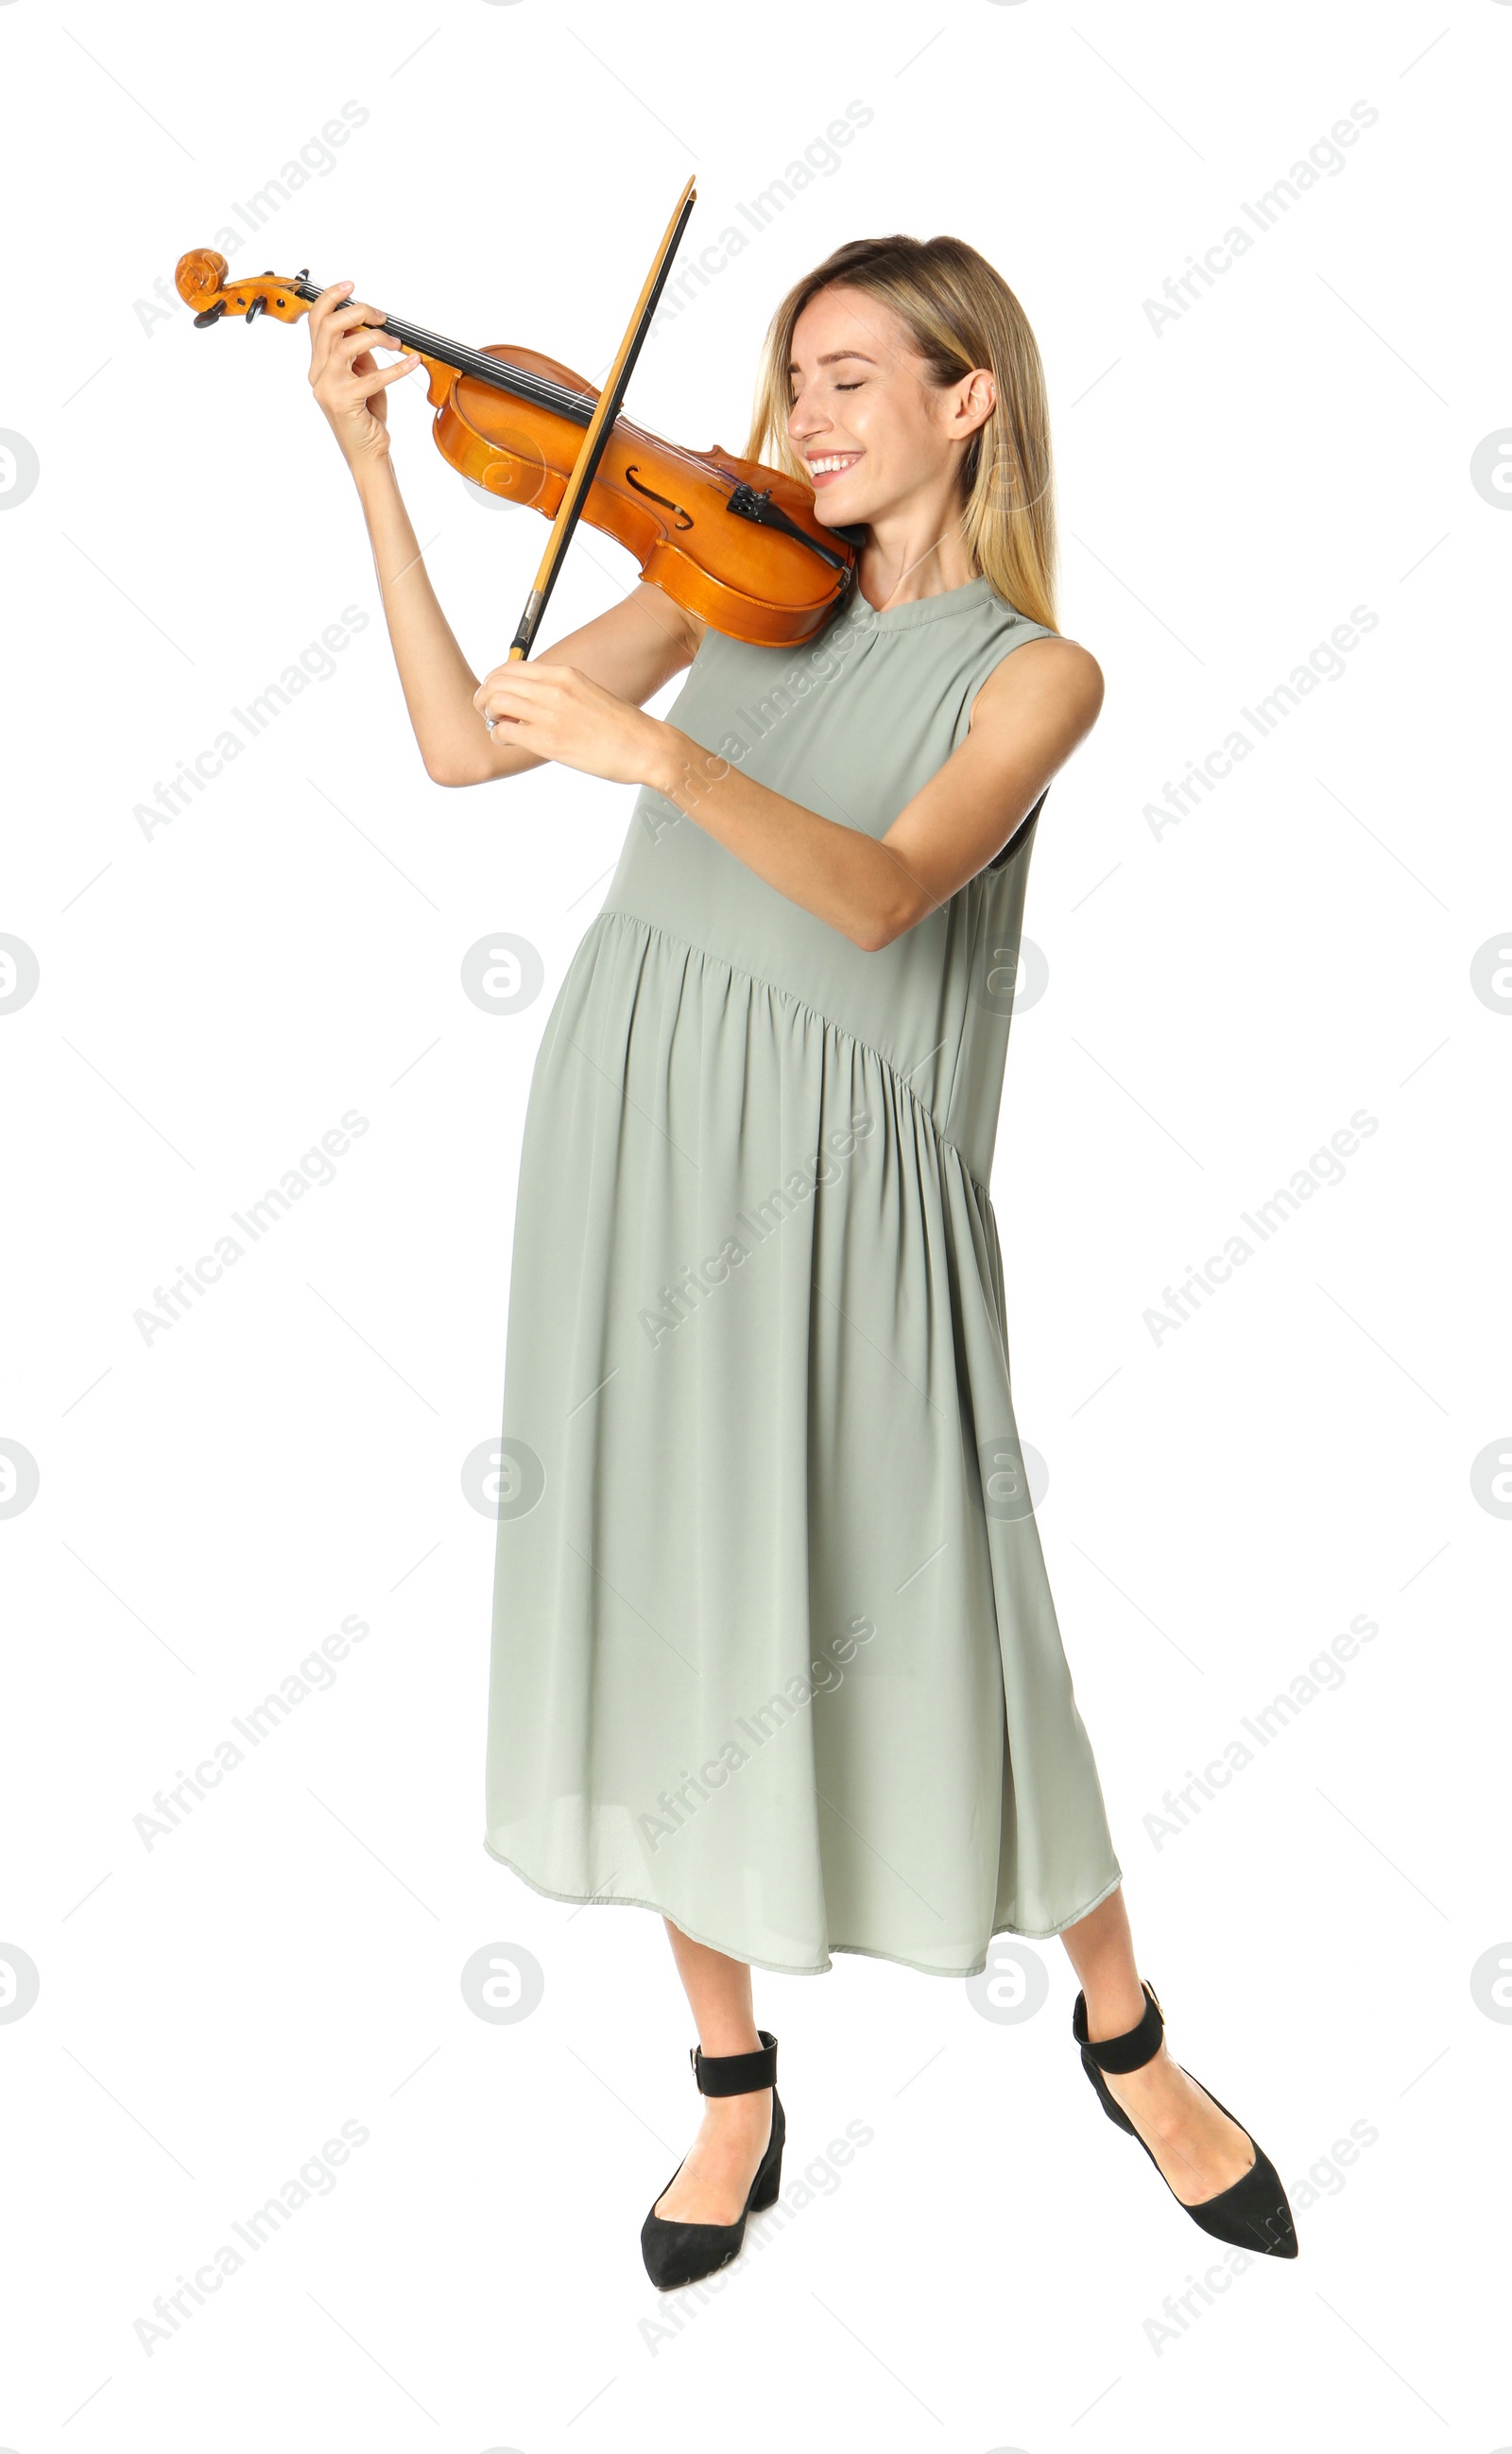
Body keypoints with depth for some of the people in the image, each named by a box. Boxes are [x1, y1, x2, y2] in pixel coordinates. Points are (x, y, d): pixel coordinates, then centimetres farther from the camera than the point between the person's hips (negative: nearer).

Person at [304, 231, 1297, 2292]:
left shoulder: (1032, 673, 0)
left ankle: (1128, 2038, 27)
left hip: (841, 1166, -3)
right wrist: (371, 463, -1)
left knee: (919, 1616, -1)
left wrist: (663, 753, -33)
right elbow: (463, 743, 3)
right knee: (664, 1599, 6)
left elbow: (881, 892, -19)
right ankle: (737, 2093, 25)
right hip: (634, 1116, 4)